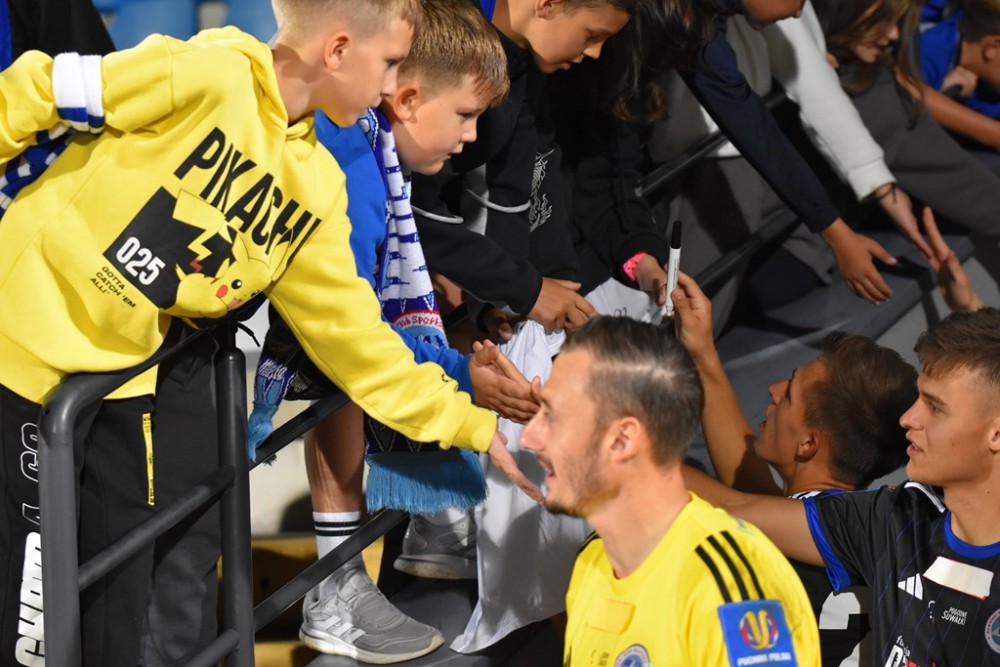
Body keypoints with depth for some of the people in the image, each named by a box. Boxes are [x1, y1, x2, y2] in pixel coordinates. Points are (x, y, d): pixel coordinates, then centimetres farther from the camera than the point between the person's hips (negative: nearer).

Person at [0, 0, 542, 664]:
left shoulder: (318, 187, 4)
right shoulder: (206, 73, -18)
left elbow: (347, 328, 10)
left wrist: (473, 426, 8)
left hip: (122, 369, 7)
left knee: (121, 588, 8)